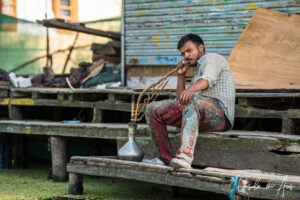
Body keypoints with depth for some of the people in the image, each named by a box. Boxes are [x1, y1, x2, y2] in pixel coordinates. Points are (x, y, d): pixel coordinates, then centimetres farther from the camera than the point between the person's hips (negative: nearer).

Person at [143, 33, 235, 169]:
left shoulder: (212, 58, 10)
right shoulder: (197, 72, 36)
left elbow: (208, 79, -17)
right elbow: (180, 100, 30)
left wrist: (191, 89, -38)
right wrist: (181, 75, 22)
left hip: (219, 113, -8)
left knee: (192, 102, -42)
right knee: (153, 109, -2)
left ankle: (185, 157, -60)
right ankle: (166, 158, -5)